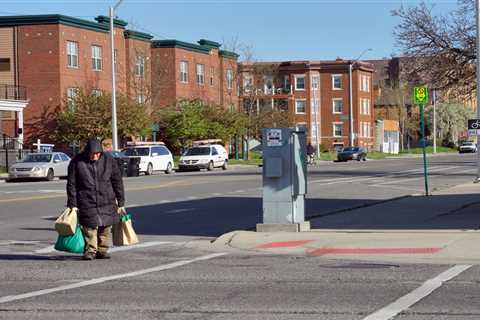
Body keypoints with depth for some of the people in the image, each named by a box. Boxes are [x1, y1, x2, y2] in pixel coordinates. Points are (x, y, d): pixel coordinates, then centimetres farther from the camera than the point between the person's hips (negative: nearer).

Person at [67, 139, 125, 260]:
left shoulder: (109, 160, -1)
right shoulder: (77, 162, -5)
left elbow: (117, 182, 5)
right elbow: (71, 185, -2)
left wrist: (121, 203, 4)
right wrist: (72, 204, -5)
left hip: (107, 202, 2)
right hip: (87, 202, -2)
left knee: (105, 227, 4)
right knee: (89, 227, -7)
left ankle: (102, 250, 16)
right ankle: (90, 250, 4)